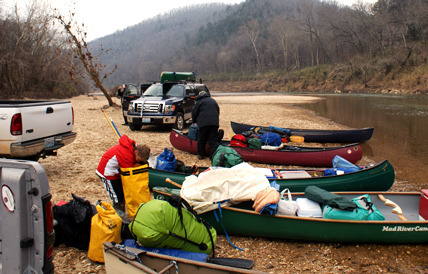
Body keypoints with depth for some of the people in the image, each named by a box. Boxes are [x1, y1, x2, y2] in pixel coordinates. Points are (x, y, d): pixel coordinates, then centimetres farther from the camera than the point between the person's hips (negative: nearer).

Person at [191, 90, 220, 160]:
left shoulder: (199, 101, 9)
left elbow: (194, 112, 9)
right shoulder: (213, 101, 23)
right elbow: (218, 111, 27)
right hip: (214, 123, 3)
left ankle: (200, 155, 18)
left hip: (204, 123, -3)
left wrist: (194, 121, 24)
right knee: (214, 140, 2)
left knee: (202, 139, 10)